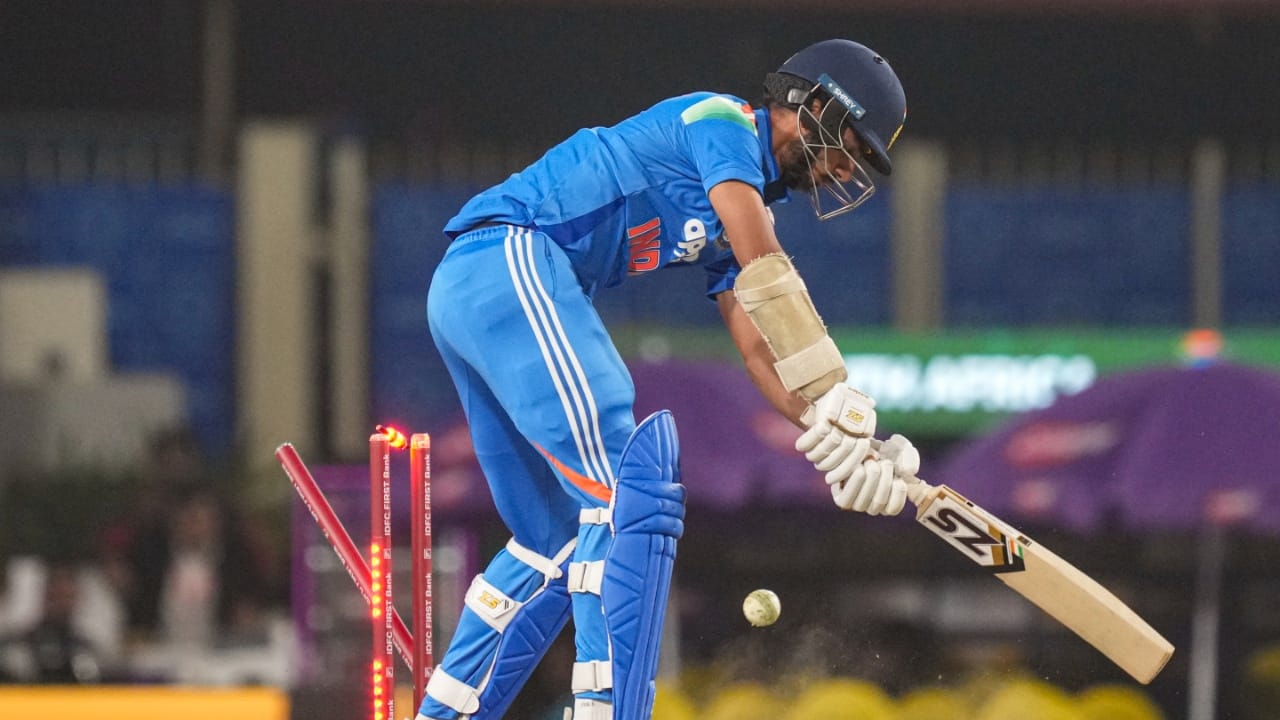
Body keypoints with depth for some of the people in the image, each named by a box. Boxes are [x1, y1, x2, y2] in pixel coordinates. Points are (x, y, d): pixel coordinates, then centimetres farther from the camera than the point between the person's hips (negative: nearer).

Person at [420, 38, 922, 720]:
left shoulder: (737, 204, 25)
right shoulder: (722, 122, -3)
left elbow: (758, 343, 16)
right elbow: (768, 278, -16)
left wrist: (834, 439, 1)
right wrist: (836, 404, -20)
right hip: (511, 261, -11)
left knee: (557, 539, 16)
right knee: (630, 498, -19)